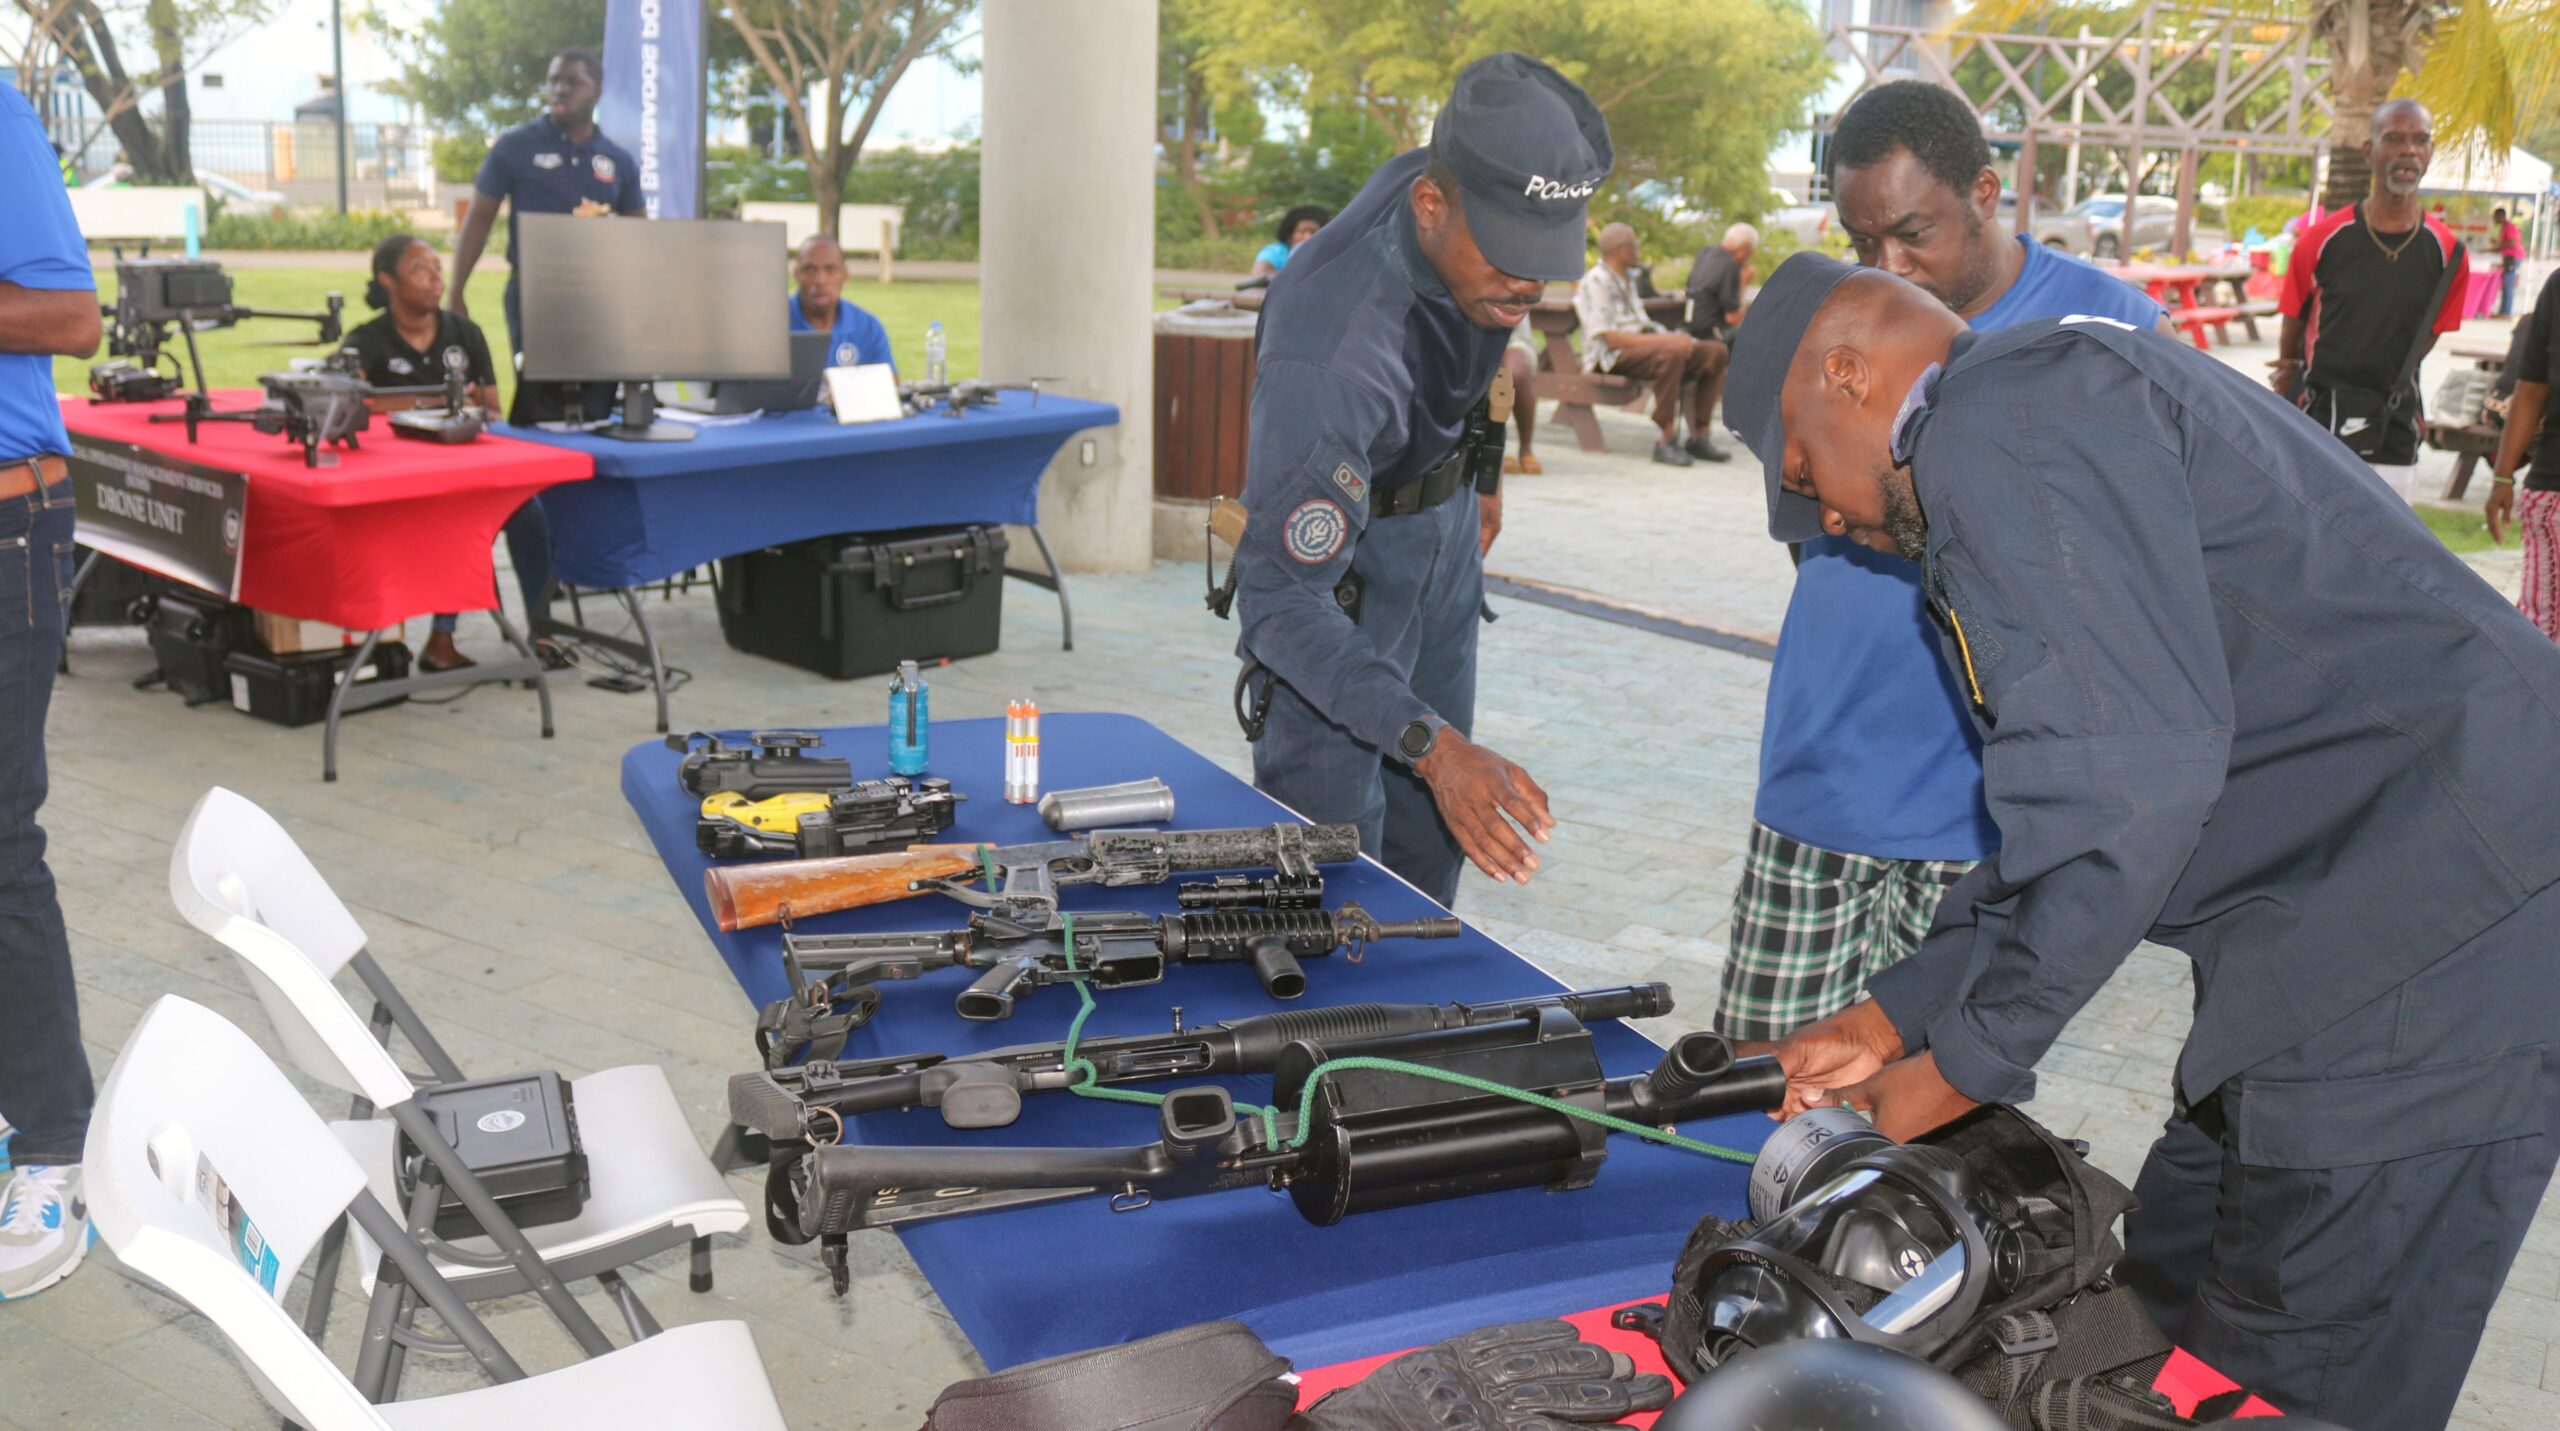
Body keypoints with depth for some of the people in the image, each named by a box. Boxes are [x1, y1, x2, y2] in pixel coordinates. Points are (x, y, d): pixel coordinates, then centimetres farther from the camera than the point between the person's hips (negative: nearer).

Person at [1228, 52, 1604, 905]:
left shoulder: (1473, 200, -17)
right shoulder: (1330, 353, -40)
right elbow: (1280, 597, -39)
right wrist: (1432, 745, -48)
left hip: (1443, 529, 7)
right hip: (1336, 559, -7)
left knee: (1429, 846, 13)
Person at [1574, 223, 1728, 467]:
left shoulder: (1628, 280, 23)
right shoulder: (1596, 281, -9)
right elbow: (1609, 337, -19)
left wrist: (1673, 337, -1)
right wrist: (1667, 340, -23)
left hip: (1642, 344, 9)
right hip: (1611, 357, -9)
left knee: (1715, 352, -4)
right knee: (1672, 353, -38)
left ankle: (1698, 437, -6)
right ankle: (1666, 441, -33)